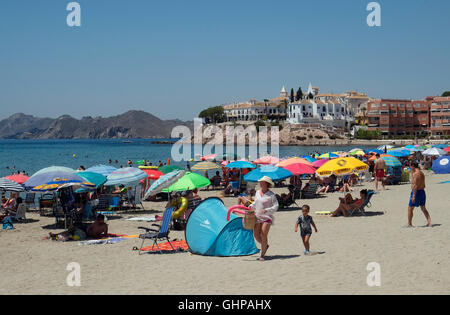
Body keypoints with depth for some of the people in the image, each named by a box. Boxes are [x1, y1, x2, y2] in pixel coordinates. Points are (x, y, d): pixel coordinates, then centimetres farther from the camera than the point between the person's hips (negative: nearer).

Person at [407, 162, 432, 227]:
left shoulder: (416, 173, -17)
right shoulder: (422, 173, 12)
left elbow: (415, 185, -23)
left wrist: (413, 196, -24)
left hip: (416, 192, -9)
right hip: (422, 192, 9)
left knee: (410, 208, 3)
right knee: (423, 208, 17)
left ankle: (409, 224, 8)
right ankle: (429, 223, 12)